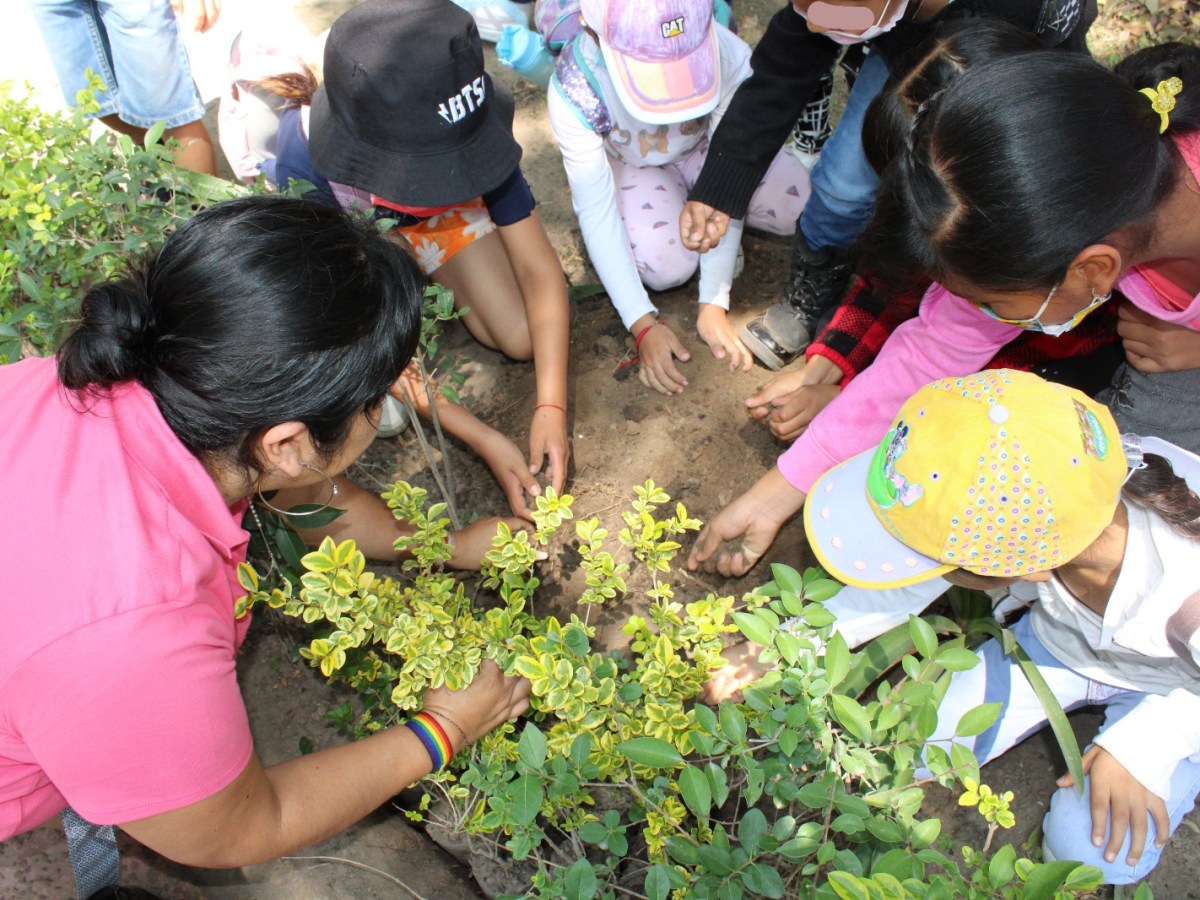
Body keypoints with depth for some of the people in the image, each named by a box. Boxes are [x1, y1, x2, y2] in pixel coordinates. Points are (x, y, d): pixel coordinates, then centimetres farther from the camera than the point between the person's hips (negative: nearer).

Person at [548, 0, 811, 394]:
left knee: (792, 203, -25)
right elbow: (595, 210, -31)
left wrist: (713, 304, -31)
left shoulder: (729, 57, -34)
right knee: (666, 265, -29)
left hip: (704, 147, 2)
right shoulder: (574, 90, -35)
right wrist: (643, 323, -33)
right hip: (627, 165, -1)